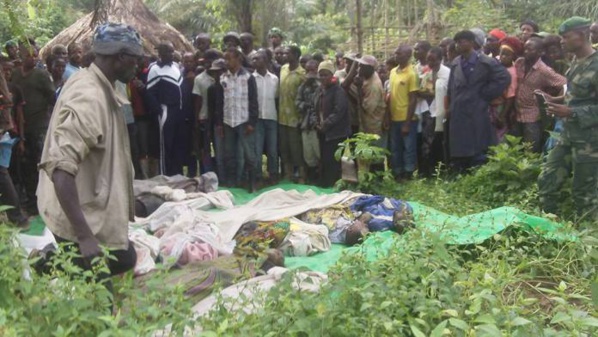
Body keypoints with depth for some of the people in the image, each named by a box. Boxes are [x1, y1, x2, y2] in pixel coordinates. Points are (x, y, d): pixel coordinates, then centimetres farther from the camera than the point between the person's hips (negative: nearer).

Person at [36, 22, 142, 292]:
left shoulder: (95, 85, 5)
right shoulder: (89, 98, -25)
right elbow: (60, 167, -32)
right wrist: (84, 235, -33)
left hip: (92, 207, 9)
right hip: (81, 218, -9)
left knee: (124, 261, 23)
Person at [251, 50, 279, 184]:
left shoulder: (274, 78, 8)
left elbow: (276, 98, 12)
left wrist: (278, 115, 6)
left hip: (271, 118, 2)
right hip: (257, 118, -2)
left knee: (272, 150, 7)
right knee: (257, 150, -2)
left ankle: (273, 176, 18)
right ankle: (257, 177, 6)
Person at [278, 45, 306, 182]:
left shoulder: (302, 74, -13)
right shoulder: (283, 69, 6)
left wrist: (301, 115, -10)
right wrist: (278, 109, 13)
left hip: (294, 117, -6)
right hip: (282, 115, 6)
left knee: (295, 147, 1)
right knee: (283, 146, 12)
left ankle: (301, 173, 14)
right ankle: (288, 172, 23)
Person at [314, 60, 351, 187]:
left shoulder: (338, 91, -12)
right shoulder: (320, 90, 12)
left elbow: (338, 112, -19)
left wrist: (325, 125, -17)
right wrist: (317, 124, 3)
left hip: (336, 133, -8)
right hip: (323, 132, 8)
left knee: (333, 163, -6)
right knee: (324, 161, 13)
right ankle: (323, 186, 23)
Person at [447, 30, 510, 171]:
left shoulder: (486, 62, -5)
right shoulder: (455, 63, 13)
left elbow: (504, 78, -8)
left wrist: (486, 95, -9)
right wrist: (450, 107, 7)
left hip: (477, 115, -5)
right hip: (458, 115, 5)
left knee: (478, 153, -2)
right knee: (458, 154, 8)